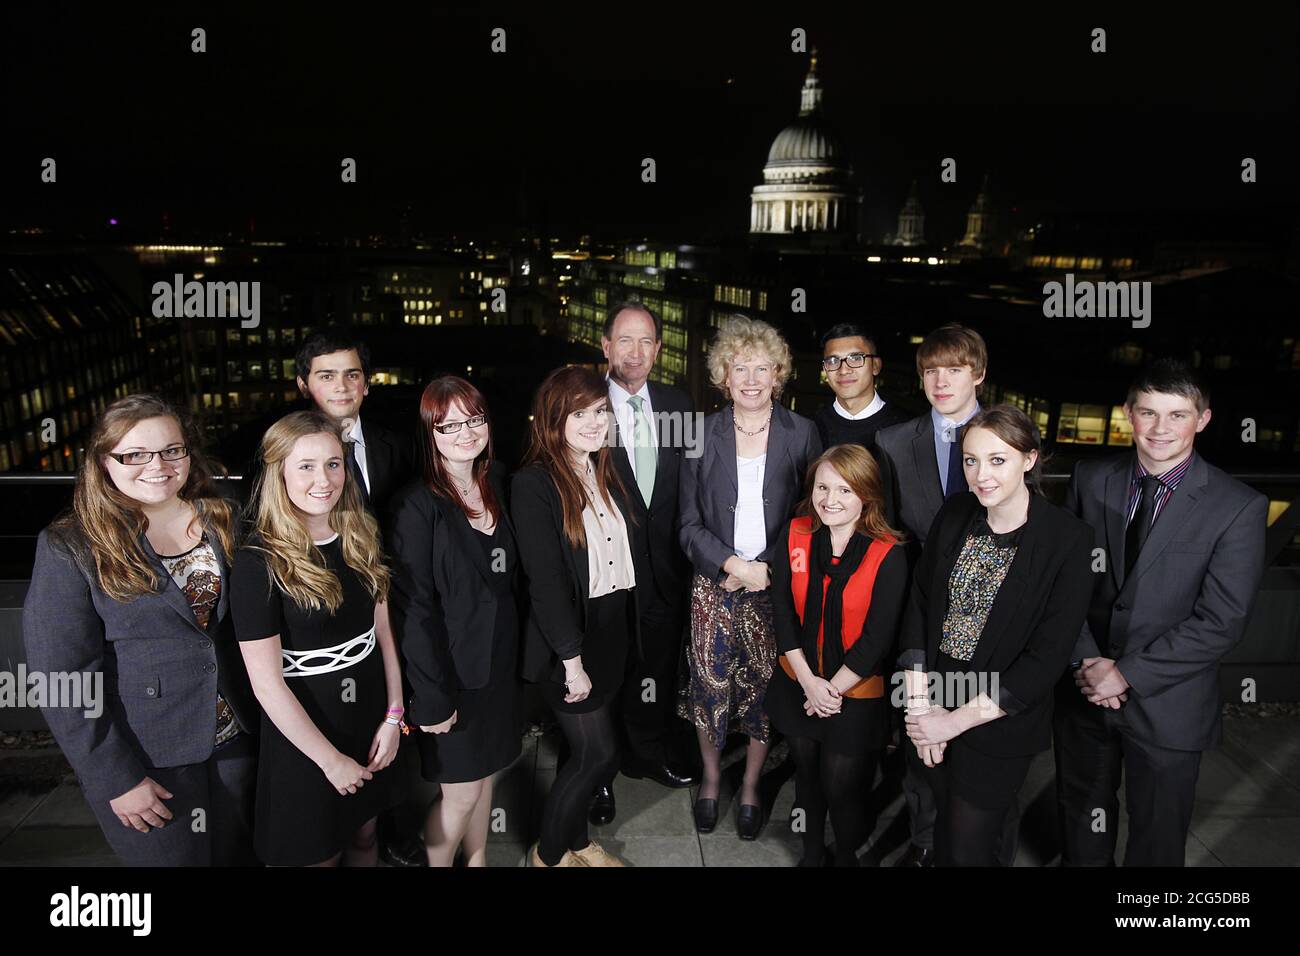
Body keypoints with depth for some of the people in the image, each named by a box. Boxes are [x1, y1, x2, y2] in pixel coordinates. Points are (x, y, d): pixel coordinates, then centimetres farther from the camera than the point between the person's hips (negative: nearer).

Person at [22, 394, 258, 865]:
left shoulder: (225, 521, 0)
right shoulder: (71, 548, -12)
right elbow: (62, 679, -12)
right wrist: (116, 778, -13)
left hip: (237, 741, 4)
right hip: (146, 764, -4)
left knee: (239, 856, 19)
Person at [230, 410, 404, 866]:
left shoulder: (362, 540, -1)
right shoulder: (259, 562, -19)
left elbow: (383, 631, 4)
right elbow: (267, 684, -19)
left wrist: (393, 717, -4)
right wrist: (331, 759, -14)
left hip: (371, 721, 5)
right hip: (303, 732, -5)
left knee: (363, 835, 22)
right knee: (317, 852, 14)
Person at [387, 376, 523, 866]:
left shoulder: (497, 483, 2)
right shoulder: (417, 503, -17)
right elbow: (413, 606, -17)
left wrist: (517, 651, 6)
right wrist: (431, 694, -17)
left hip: (499, 660, 6)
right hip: (453, 669, -6)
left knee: (486, 772, 19)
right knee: (461, 791, 7)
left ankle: (478, 860, 39)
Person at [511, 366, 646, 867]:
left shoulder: (606, 471, 6)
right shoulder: (533, 483, -17)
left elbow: (626, 555, 9)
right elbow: (544, 580, -20)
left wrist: (627, 632, 6)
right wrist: (572, 659, -18)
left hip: (612, 633, 7)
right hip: (568, 641, -6)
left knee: (584, 750, 16)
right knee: (599, 753, -1)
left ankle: (576, 839, 39)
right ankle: (548, 853, 24)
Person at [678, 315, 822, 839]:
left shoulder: (801, 433, -2)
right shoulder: (703, 434, -1)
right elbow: (690, 524, 0)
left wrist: (766, 571, -10)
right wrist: (731, 564, -14)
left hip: (776, 586, 0)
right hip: (714, 586, 0)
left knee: (766, 688, 9)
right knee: (709, 686, 7)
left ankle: (751, 786, 33)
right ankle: (711, 779, 34)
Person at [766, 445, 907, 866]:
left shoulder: (888, 555, -17)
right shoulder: (796, 535, -7)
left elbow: (878, 638, -16)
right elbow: (782, 610, -7)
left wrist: (832, 689, -13)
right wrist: (808, 681, -13)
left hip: (854, 695, -3)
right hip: (797, 685, 4)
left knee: (842, 788, 10)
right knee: (806, 776, 21)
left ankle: (847, 856, 38)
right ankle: (811, 853, 44)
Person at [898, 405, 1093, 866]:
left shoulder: (1068, 539, -16)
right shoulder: (954, 515, -3)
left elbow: (1048, 655, -17)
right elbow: (919, 604, 1)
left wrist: (956, 721, -17)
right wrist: (919, 703, -9)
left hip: (999, 724, -3)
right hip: (934, 698, 4)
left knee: (969, 846, 7)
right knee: (945, 826, 18)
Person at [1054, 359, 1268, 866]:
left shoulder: (1239, 507, -12)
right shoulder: (1091, 478, -2)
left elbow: (1221, 620, -15)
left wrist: (1128, 673, -17)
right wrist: (1086, 659, -11)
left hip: (1167, 703, -2)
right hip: (1084, 688, 3)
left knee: (1157, 835, 16)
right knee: (1081, 815, 21)